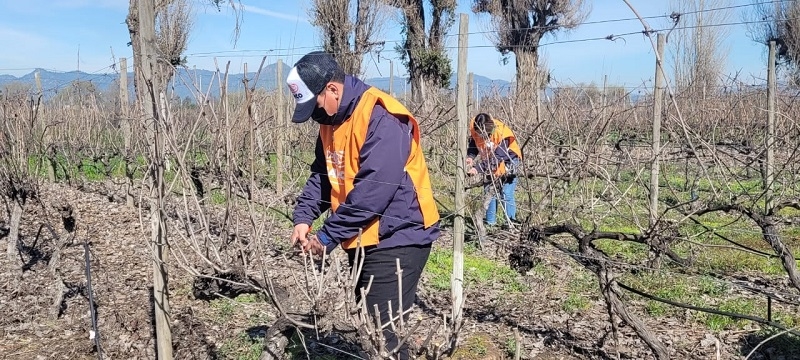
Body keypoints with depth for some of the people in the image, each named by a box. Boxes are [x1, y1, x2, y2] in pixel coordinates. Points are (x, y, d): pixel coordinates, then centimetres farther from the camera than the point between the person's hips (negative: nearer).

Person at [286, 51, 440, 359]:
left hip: (396, 239, -9)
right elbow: (321, 174, 14)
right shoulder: (331, 121, 8)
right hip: (364, 240, 10)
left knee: (382, 330, -9)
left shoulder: (382, 118, -22)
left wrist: (328, 236, -22)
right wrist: (303, 217, -3)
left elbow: (373, 190, -28)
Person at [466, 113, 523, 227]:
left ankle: (511, 221, -3)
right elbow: (473, 142, -2)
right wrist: (470, 157, -22)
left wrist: (478, 168, -42)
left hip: (508, 161, -5)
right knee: (489, 191, 4)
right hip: (489, 162, 5)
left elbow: (497, 159, -35)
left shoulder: (502, 134, -35)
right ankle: (490, 222, 12)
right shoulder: (474, 126, -21)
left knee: (506, 194, -13)